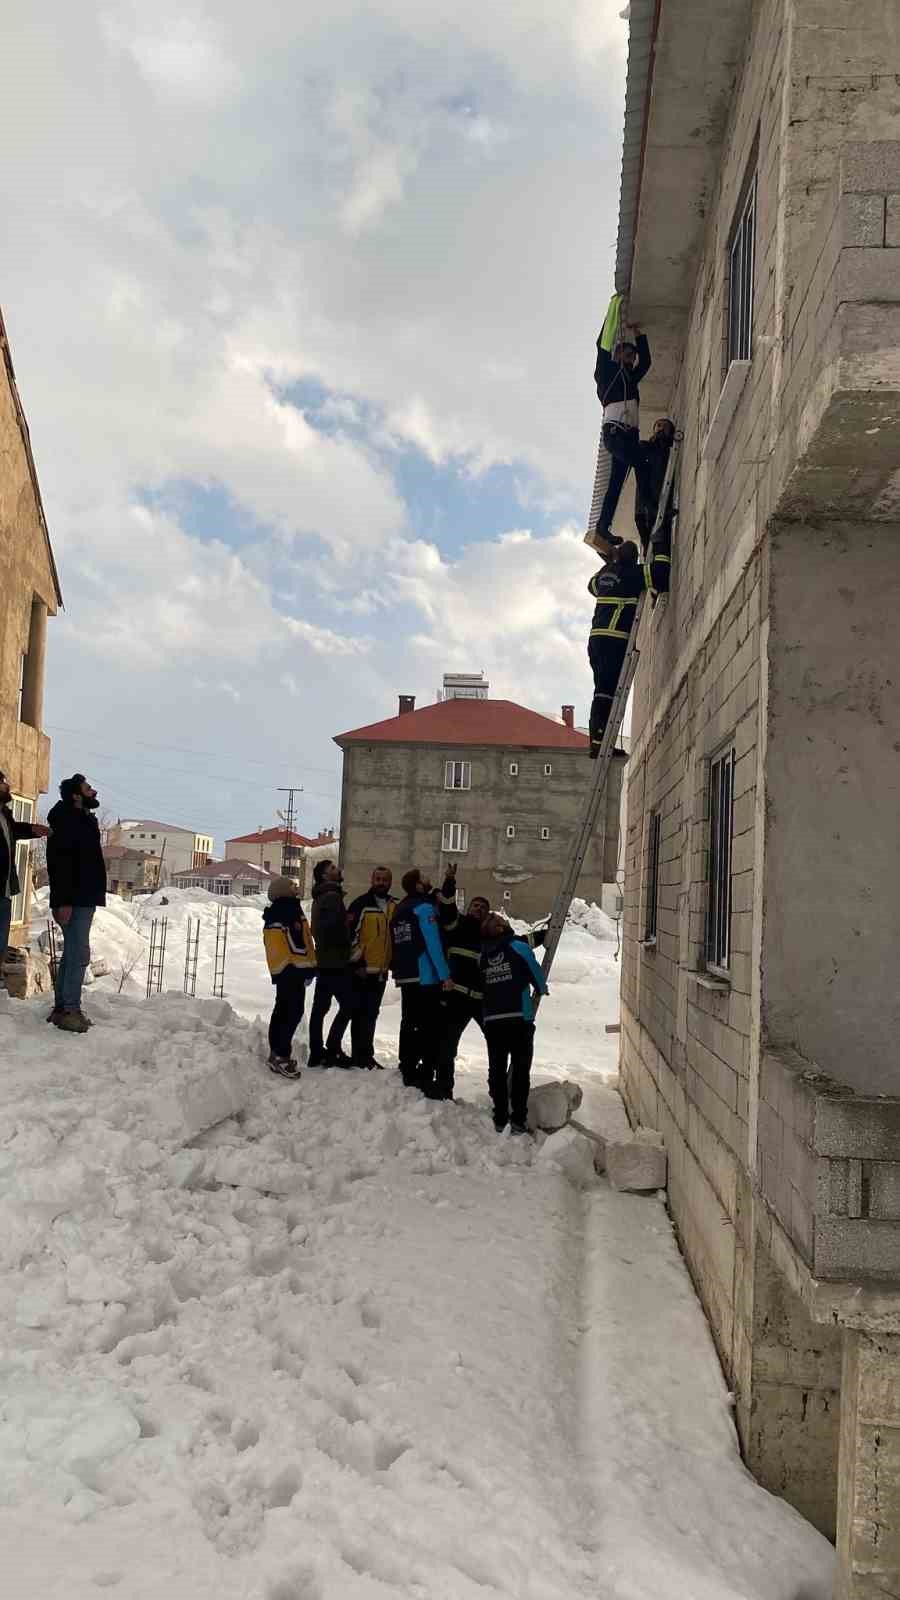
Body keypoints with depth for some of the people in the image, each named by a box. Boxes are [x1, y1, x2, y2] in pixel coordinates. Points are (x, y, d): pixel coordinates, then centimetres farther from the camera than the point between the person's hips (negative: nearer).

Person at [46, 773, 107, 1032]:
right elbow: (60, 863, -21)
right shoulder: (67, 822, -12)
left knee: (72, 953, 12)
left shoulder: (83, 822, 18)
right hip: (74, 900, -10)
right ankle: (70, 1010, -10)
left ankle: (62, 1007, 17)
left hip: (84, 898, 10)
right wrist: (63, 901, -26)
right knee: (79, 954, -11)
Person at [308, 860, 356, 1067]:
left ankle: (317, 1053, 13)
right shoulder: (331, 896, -13)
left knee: (320, 1007, 10)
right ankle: (332, 1050, -7)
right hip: (335, 962, -10)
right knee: (348, 1005, -6)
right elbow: (331, 925, -24)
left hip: (324, 962, 10)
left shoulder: (321, 897, 19)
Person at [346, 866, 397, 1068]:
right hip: (362, 970, -6)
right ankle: (359, 1055, 5)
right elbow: (350, 934, -13)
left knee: (372, 1014, 14)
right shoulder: (361, 904, -8)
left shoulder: (395, 907, 12)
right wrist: (358, 962, -14)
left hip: (381, 970, 6)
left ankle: (367, 1055, 23)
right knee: (361, 1013, -2)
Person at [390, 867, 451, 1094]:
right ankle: (427, 1077, -11)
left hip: (405, 977, 9)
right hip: (426, 977, -9)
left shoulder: (400, 910, 16)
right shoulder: (424, 907, -10)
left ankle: (408, 1073, 16)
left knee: (409, 1024, 13)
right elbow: (433, 943, -17)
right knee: (432, 1028, -7)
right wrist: (445, 975, -17)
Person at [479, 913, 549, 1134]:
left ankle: (499, 1120, 12)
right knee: (520, 1069, 4)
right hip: (519, 1018, -3)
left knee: (496, 1069, 10)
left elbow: (480, 986, 6)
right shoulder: (518, 947, -2)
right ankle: (518, 1120, 1)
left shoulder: (482, 955, 8)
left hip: (491, 1020, 3)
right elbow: (536, 973, 3)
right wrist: (541, 989, 24)